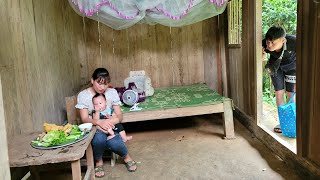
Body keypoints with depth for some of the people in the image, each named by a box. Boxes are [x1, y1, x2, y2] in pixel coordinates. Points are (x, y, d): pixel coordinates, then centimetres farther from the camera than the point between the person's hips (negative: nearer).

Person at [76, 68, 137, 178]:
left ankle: (126, 157, 4)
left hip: (110, 127, 1)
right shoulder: (83, 95, -7)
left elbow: (119, 115, 0)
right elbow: (84, 119, -13)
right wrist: (99, 122, -34)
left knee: (114, 143, -31)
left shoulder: (112, 92, 0)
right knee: (99, 138, -37)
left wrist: (115, 119, -25)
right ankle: (98, 161, -4)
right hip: (94, 127, -1)